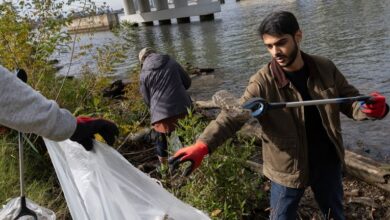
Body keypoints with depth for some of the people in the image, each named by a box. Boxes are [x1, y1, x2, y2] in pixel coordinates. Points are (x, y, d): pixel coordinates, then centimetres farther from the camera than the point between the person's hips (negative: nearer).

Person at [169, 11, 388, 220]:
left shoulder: (325, 68, -9)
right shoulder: (263, 82, -20)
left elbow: (350, 100, 0)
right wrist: (203, 145, -46)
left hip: (327, 162, 3)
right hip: (288, 168, -3)